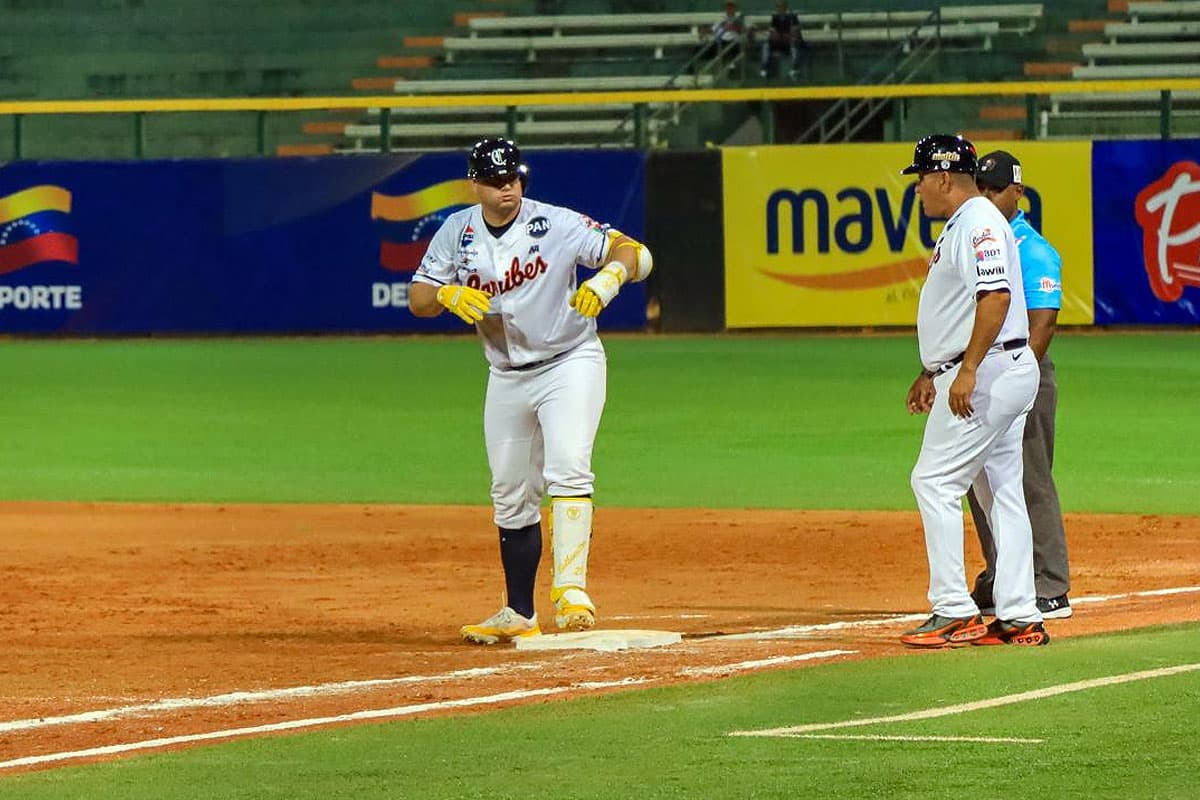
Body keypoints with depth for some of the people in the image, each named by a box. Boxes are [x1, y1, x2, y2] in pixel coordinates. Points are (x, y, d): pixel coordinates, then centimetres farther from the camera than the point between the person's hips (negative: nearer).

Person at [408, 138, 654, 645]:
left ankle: (571, 588, -31)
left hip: (569, 362, -5)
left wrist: (607, 278, -42)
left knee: (567, 469, -24)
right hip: (506, 375, 5)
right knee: (511, 498, 9)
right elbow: (417, 299, -2)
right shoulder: (457, 232, -1)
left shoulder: (556, 224, -15)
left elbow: (635, 254, -21)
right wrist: (449, 294, -24)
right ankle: (519, 615, 18)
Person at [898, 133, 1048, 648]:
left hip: (986, 373, -11)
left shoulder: (978, 223, -14)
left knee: (935, 481, -10)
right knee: (1001, 491, 9)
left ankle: (954, 612, -12)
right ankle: (1019, 619, 9)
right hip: (1003, 375, 11)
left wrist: (967, 370, -30)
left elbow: (995, 297, -26)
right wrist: (932, 373, 29)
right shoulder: (959, 226, 20)